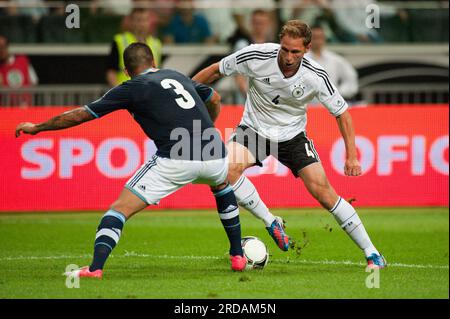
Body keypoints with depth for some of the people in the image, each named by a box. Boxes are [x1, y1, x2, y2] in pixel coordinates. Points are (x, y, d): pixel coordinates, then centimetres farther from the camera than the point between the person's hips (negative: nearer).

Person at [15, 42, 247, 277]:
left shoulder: (132, 88, 8)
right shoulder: (178, 77, 24)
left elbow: (81, 115, 10)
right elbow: (214, 99, 39)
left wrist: (37, 127, 22)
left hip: (175, 161, -5)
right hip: (214, 158, 6)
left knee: (121, 207, 1)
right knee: (222, 185, 39)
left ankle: (95, 267, -17)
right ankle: (237, 256, 38)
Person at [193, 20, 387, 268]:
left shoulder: (316, 76, -21)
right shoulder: (257, 56, -23)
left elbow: (341, 113, -7)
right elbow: (216, 71, -7)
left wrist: (352, 156, -13)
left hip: (292, 135, 0)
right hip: (254, 129, 0)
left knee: (322, 191, -12)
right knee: (228, 167, -30)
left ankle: (371, 253, 0)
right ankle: (271, 223, -11)